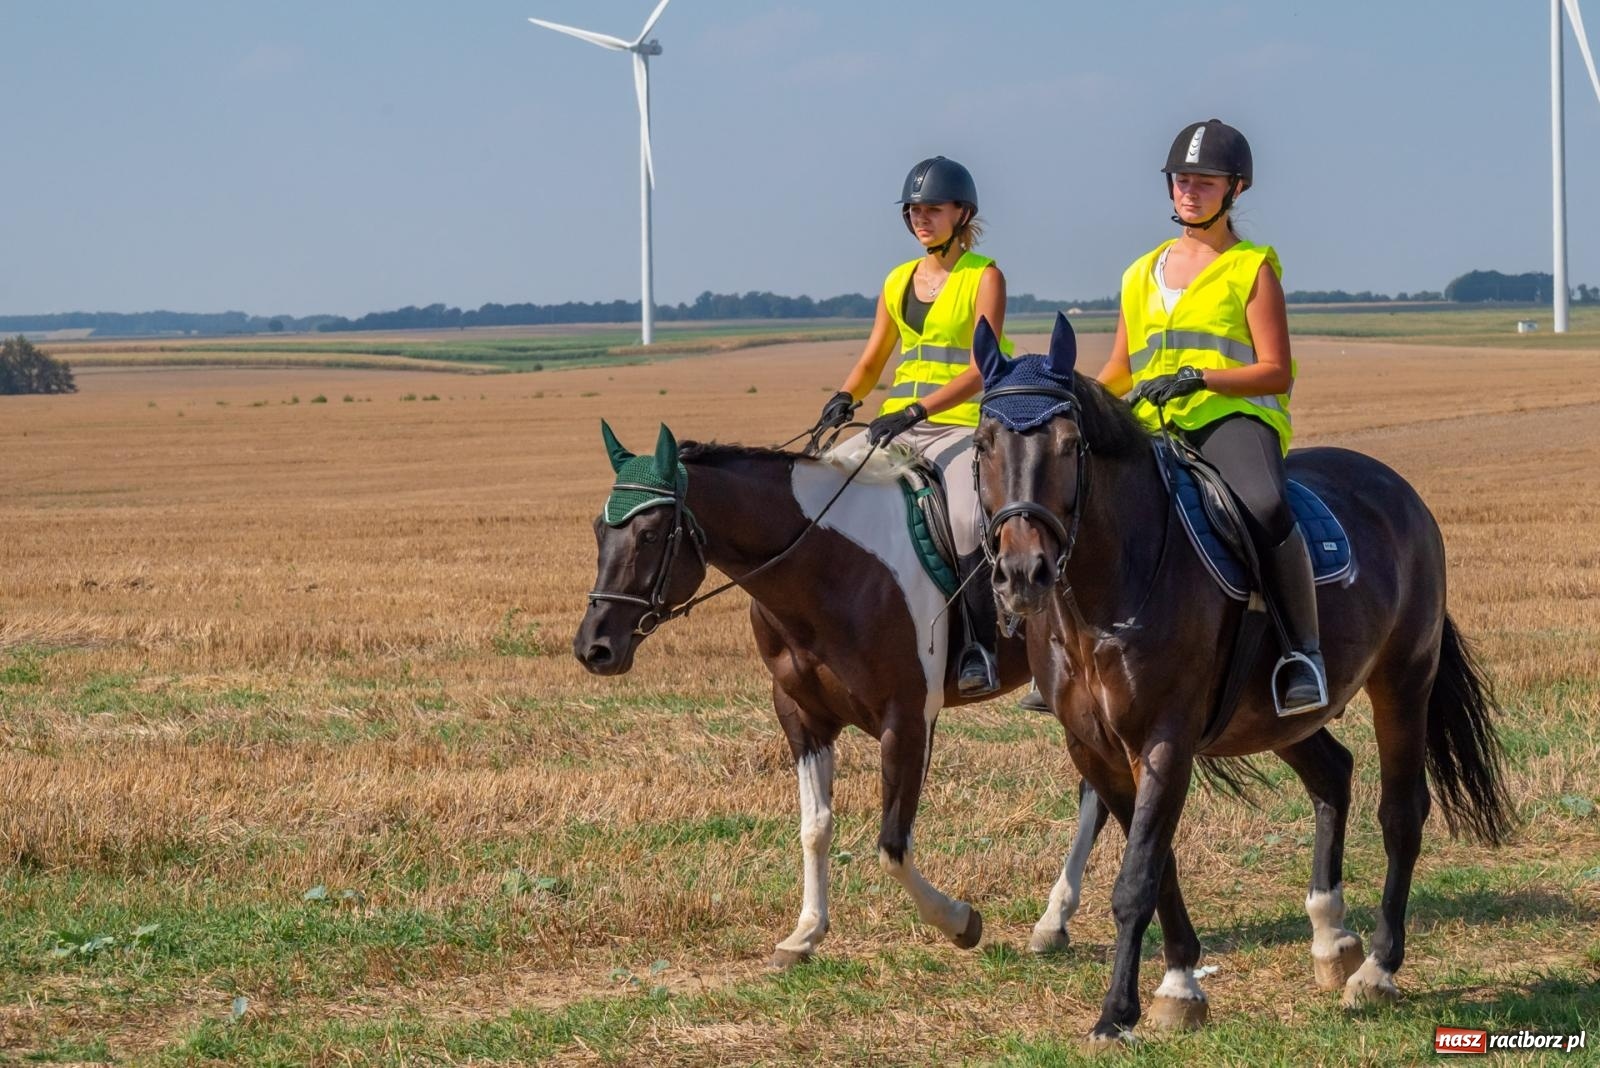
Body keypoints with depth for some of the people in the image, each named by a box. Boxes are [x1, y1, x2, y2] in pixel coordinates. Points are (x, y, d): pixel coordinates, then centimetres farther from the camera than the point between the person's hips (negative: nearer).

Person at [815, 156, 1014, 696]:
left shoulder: (985, 277, -2)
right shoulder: (898, 281, 15)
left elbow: (981, 368, -13)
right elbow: (872, 360, 19)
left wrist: (916, 411, -25)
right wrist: (845, 398, -4)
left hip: (962, 424, -7)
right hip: (898, 425, 7)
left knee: (968, 522, -33)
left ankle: (981, 649, -23)